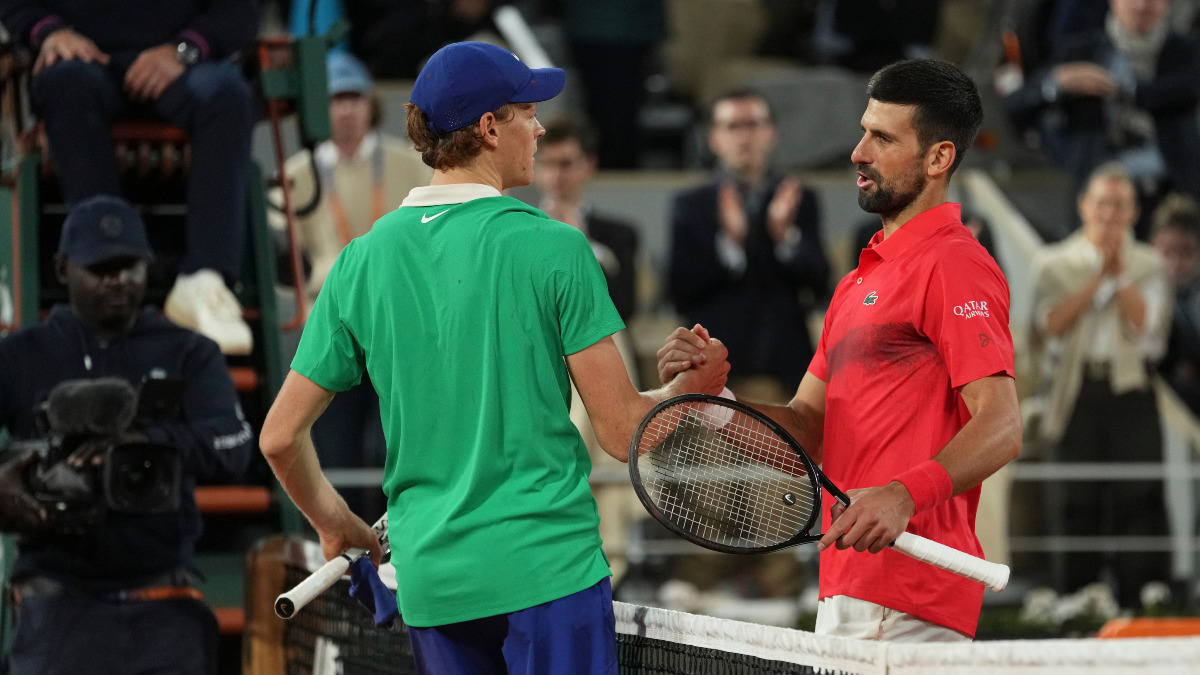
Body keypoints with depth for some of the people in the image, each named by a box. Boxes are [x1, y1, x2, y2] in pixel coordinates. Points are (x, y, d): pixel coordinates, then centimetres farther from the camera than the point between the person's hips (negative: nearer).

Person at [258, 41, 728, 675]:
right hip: (548, 566, -5)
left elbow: (281, 437, 8)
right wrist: (688, 388, 15)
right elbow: (622, 432, -5)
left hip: (429, 582, 5)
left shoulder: (361, 261, 5)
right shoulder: (554, 248, -7)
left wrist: (337, 527, 24)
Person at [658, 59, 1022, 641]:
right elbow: (806, 429, 19)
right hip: (848, 589, 9)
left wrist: (904, 496, -33)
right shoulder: (859, 281, 24)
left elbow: (1001, 429, -18)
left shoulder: (953, 265, -8)